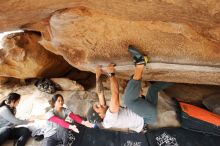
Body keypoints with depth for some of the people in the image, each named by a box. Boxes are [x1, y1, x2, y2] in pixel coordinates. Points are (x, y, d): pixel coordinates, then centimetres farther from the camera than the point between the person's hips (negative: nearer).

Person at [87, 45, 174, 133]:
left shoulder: (106, 116, 3)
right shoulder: (110, 119, -23)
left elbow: (100, 93, 4)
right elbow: (115, 95, -34)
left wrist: (97, 76, -1)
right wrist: (111, 74, -26)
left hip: (146, 112, 9)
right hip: (149, 116, -9)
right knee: (128, 98, -37)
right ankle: (140, 63, -28)